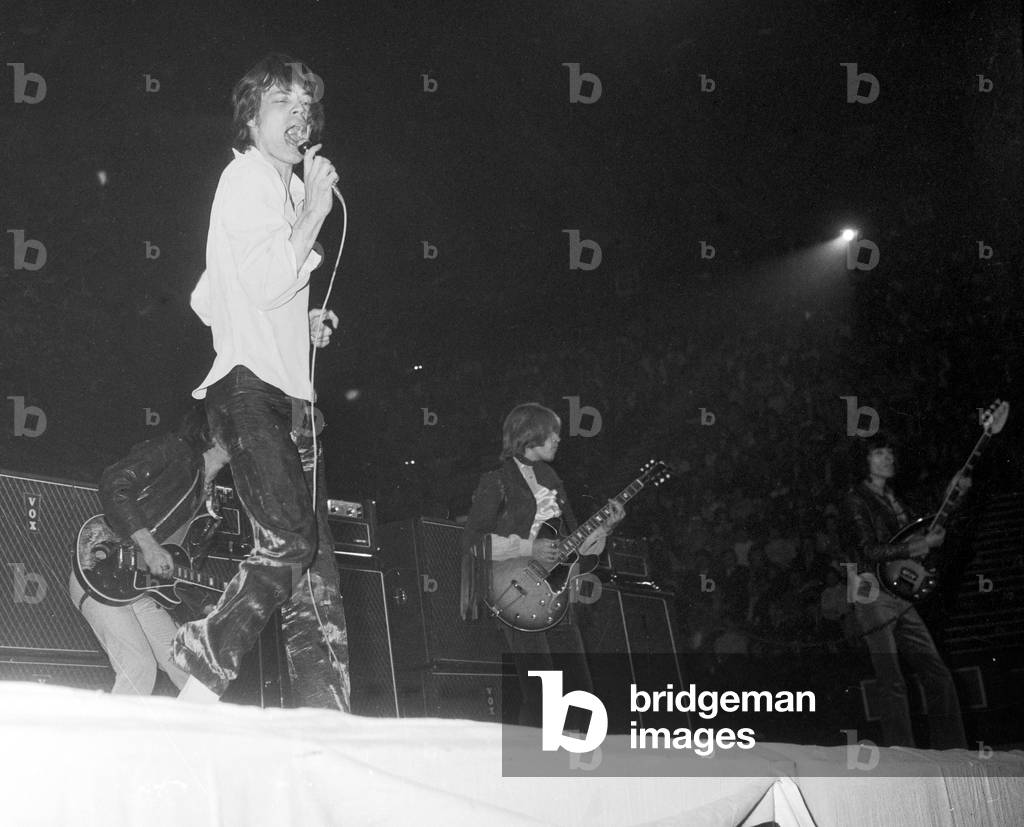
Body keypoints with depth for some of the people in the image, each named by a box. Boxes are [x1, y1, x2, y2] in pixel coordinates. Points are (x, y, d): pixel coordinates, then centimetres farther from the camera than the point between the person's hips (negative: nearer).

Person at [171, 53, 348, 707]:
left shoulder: (281, 187, 25)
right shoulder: (248, 178, -4)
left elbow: (207, 300, 28)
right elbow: (268, 284, -19)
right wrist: (317, 211, -9)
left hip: (288, 393, 10)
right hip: (249, 389, -10)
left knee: (318, 550, 4)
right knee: (289, 543, -22)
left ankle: (335, 711, 5)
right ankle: (200, 688, -18)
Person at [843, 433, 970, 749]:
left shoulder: (893, 500, 18)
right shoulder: (857, 499, -5)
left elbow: (924, 530, 23)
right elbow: (870, 551, -15)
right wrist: (922, 545, -18)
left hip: (901, 599, 8)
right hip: (874, 596, -8)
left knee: (937, 674, 4)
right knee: (893, 683, -9)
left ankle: (952, 752, 8)